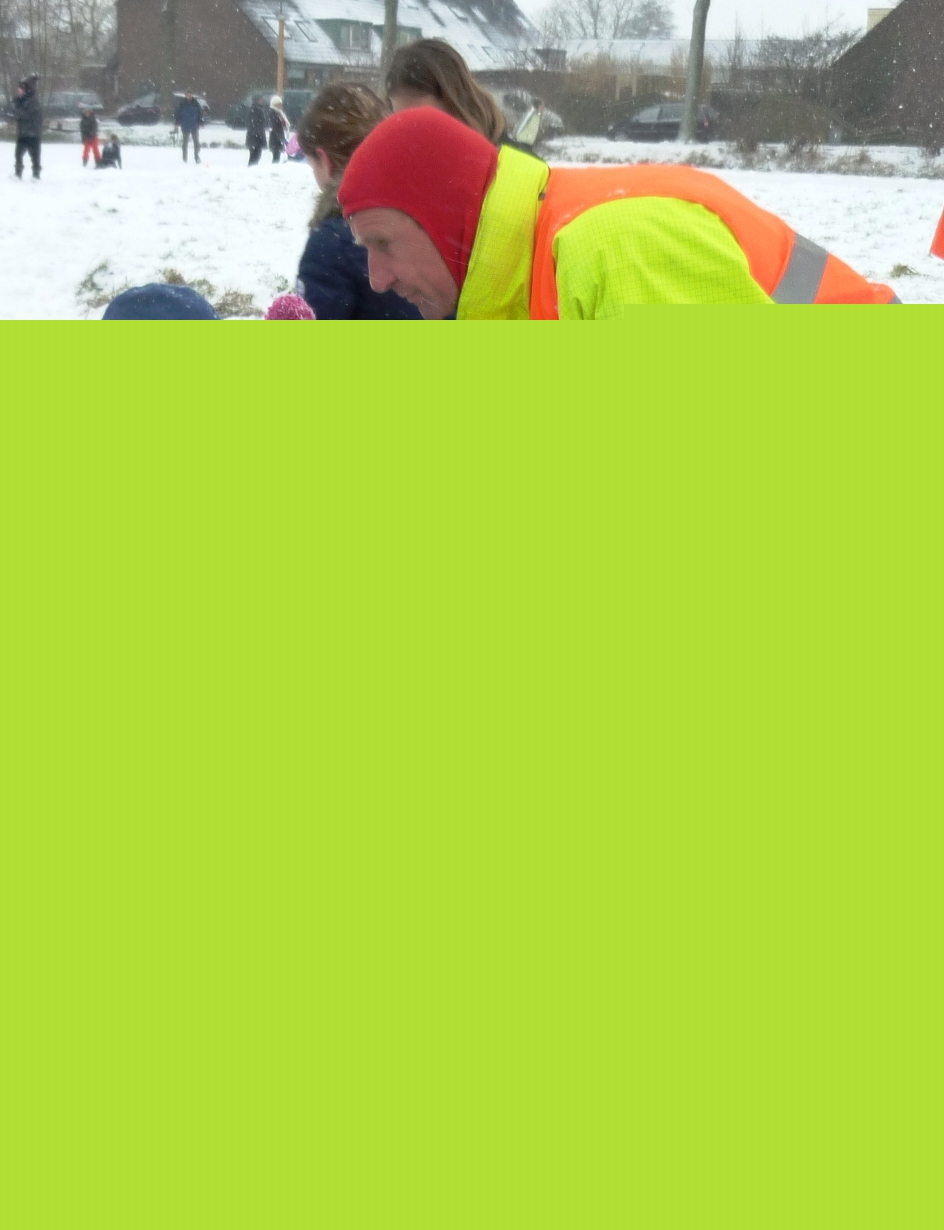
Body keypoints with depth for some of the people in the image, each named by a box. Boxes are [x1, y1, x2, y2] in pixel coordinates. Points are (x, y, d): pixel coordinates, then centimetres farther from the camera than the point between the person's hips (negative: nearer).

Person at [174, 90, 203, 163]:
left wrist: (200, 123, 1)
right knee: (185, 142, 6)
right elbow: (177, 113, 3)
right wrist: (176, 124, -2)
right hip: (185, 126, 0)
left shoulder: (195, 103, 2)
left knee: (196, 142, -3)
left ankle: (197, 157, 4)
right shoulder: (181, 103, -1)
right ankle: (185, 158, 12)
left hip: (194, 126, 0)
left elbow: (200, 113, 8)